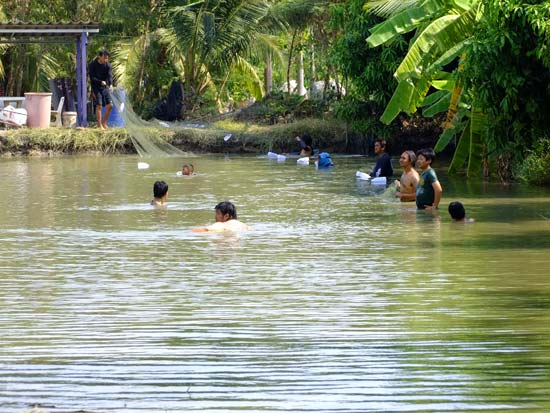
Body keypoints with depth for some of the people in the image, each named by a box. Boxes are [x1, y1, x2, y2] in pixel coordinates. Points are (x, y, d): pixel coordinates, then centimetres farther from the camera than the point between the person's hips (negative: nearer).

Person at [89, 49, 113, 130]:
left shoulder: (107, 65, 0)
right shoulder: (93, 65, -9)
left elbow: (110, 75, -12)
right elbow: (92, 78, -13)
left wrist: (110, 84, -32)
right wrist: (101, 82, -29)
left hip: (105, 87, 4)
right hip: (96, 88, -4)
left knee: (110, 105, 0)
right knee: (99, 106, -11)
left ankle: (104, 123, 15)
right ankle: (100, 125, -6)